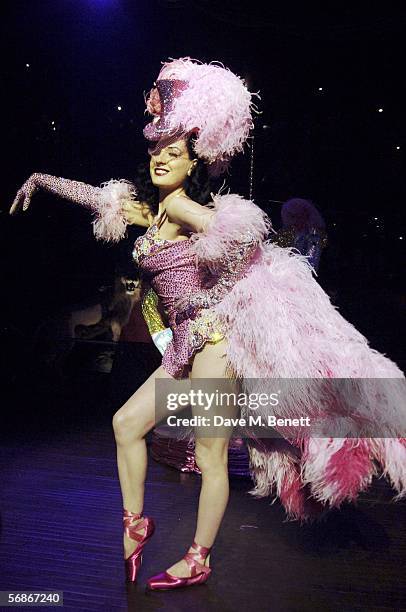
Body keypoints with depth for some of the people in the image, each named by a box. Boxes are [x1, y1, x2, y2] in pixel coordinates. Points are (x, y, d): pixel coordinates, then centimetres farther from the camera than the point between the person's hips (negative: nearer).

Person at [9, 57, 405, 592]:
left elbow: (240, 231, -26)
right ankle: (135, 524, 29)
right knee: (126, 421, 13)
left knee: (210, 456, 2)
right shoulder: (151, 212, 15)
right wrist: (41, 180, 35)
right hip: (189, 346, 9)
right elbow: (96, 196, 26)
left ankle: (198, 561, 19)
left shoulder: (180, 208, -10)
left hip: (215, 339, -9)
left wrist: (214, 299, -14)